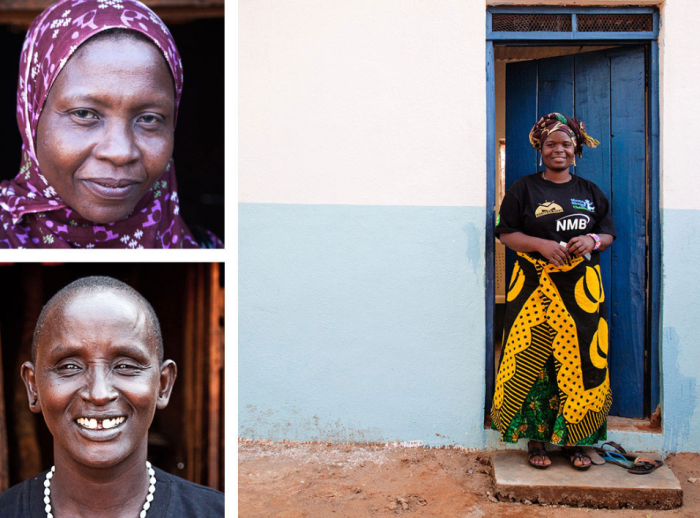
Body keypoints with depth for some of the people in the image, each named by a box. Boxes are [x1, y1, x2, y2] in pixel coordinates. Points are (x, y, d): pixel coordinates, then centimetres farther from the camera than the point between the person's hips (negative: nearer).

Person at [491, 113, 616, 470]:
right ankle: (535, 438, 7)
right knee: (533, 360, -4)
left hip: (582, 291, 2)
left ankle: (574, 439, 11)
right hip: (535, 289, -2)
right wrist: (541, 244, -14)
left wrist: (593, 240, -7)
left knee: (580, 361, 0)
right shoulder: (524, 189, 6)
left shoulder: (590, 192, 15)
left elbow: (609, 234, 16)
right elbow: (506, 233, 1)